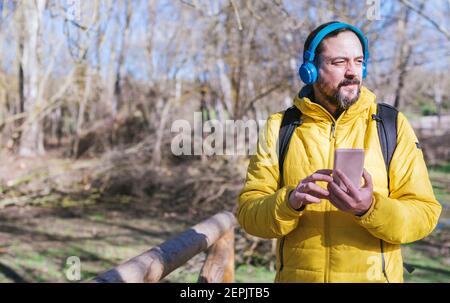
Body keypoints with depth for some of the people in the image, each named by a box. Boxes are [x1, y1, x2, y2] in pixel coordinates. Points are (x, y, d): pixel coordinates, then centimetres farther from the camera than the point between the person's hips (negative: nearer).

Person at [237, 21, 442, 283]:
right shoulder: (280, 128, -2)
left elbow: (424, 214, -8)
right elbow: (248, 213, -6)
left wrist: (371, 209, -26)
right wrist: (289, 202, -25)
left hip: (373, 275, 0)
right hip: (296, 275, 1)